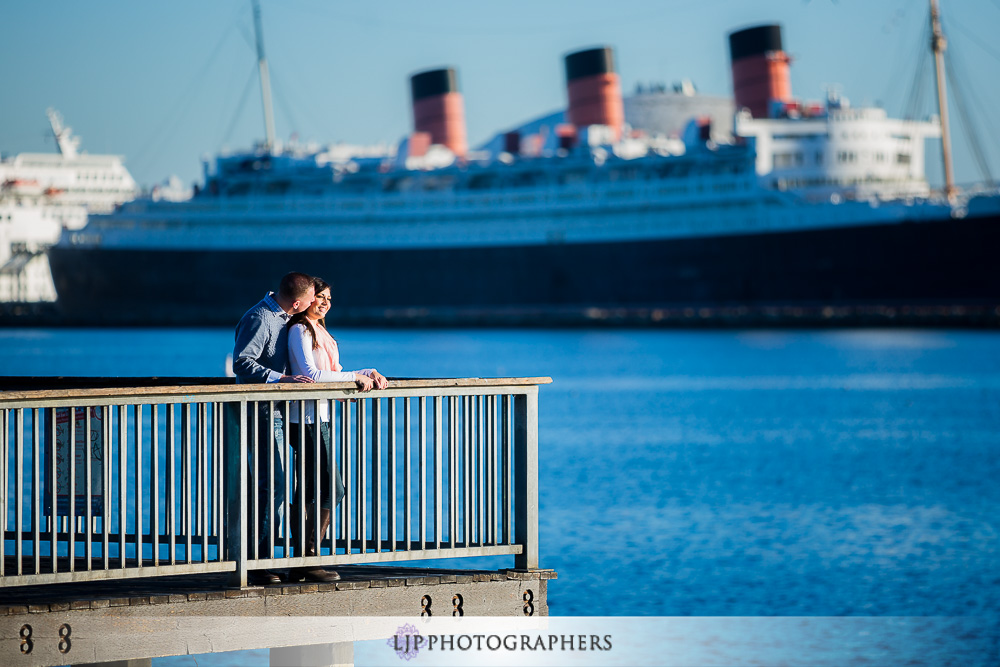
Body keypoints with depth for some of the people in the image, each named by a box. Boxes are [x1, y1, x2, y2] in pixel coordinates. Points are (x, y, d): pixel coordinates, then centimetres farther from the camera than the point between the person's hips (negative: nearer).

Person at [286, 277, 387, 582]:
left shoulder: (319, 331, 19)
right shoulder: (300, 331, -10)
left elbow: (333, 374, 19)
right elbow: (311, 374, -19)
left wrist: (370, 373, 4)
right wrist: (356, 376, -14)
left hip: (319, 418, 9)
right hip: (307, 418, -9)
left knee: (307, 492, 9)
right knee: (332, 488, -11)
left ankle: (300, 563, 11)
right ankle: (309, 559, -8)